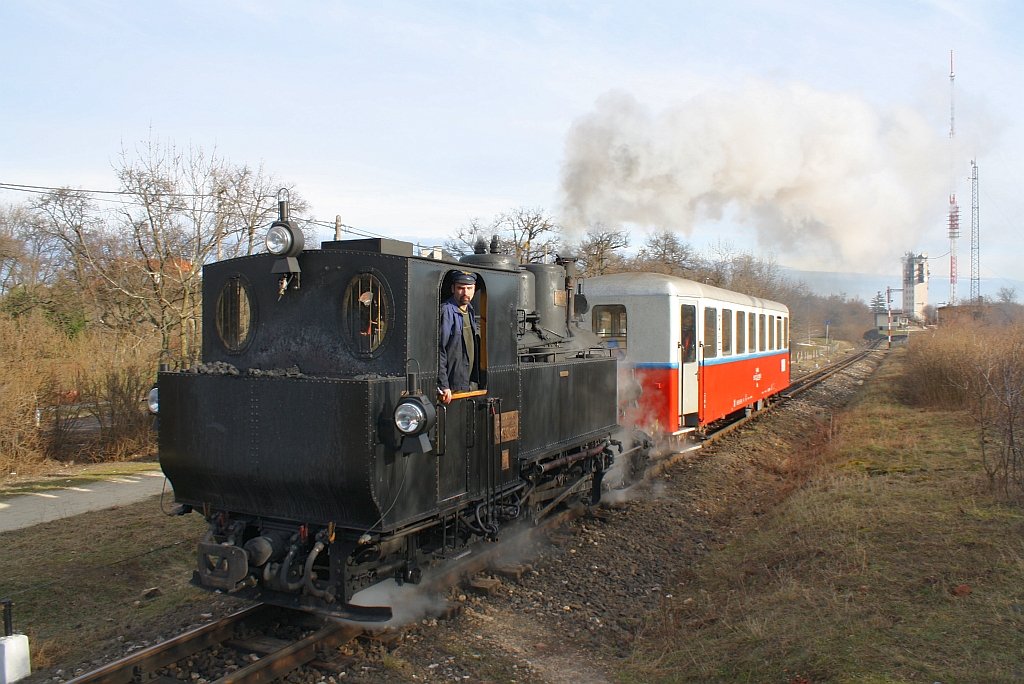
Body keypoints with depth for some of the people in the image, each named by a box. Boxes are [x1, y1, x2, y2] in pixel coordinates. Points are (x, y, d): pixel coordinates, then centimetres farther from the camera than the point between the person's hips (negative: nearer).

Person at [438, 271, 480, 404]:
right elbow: (439, 349, -18)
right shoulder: (446, 311, -14)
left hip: (471, 383, 8)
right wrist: (443, 386, -22)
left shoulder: (470, 311, 13)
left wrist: (474, 380, 14)